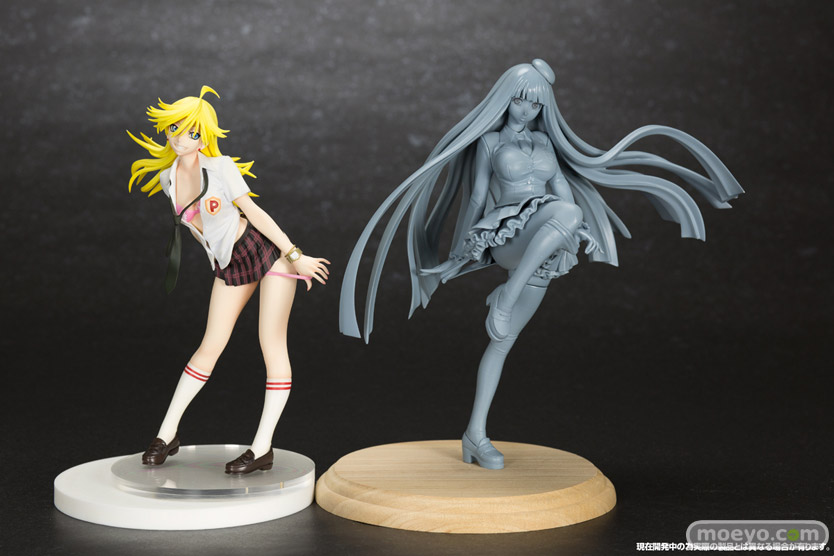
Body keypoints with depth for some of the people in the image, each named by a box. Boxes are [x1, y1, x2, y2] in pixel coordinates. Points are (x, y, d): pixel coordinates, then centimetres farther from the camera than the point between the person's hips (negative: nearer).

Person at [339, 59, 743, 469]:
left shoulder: (544, 140, 21)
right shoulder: (489, 140, 8)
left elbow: (562, 186, 17)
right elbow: (477, 196, 9)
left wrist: (584, 232, 3)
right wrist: (459, 251, 10)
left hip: (542, 252, 5)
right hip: (505, 236, -5)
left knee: (504, 340, 3)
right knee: (567, 212, -36)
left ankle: (476, 435, 6)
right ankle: (505, 297, -30)